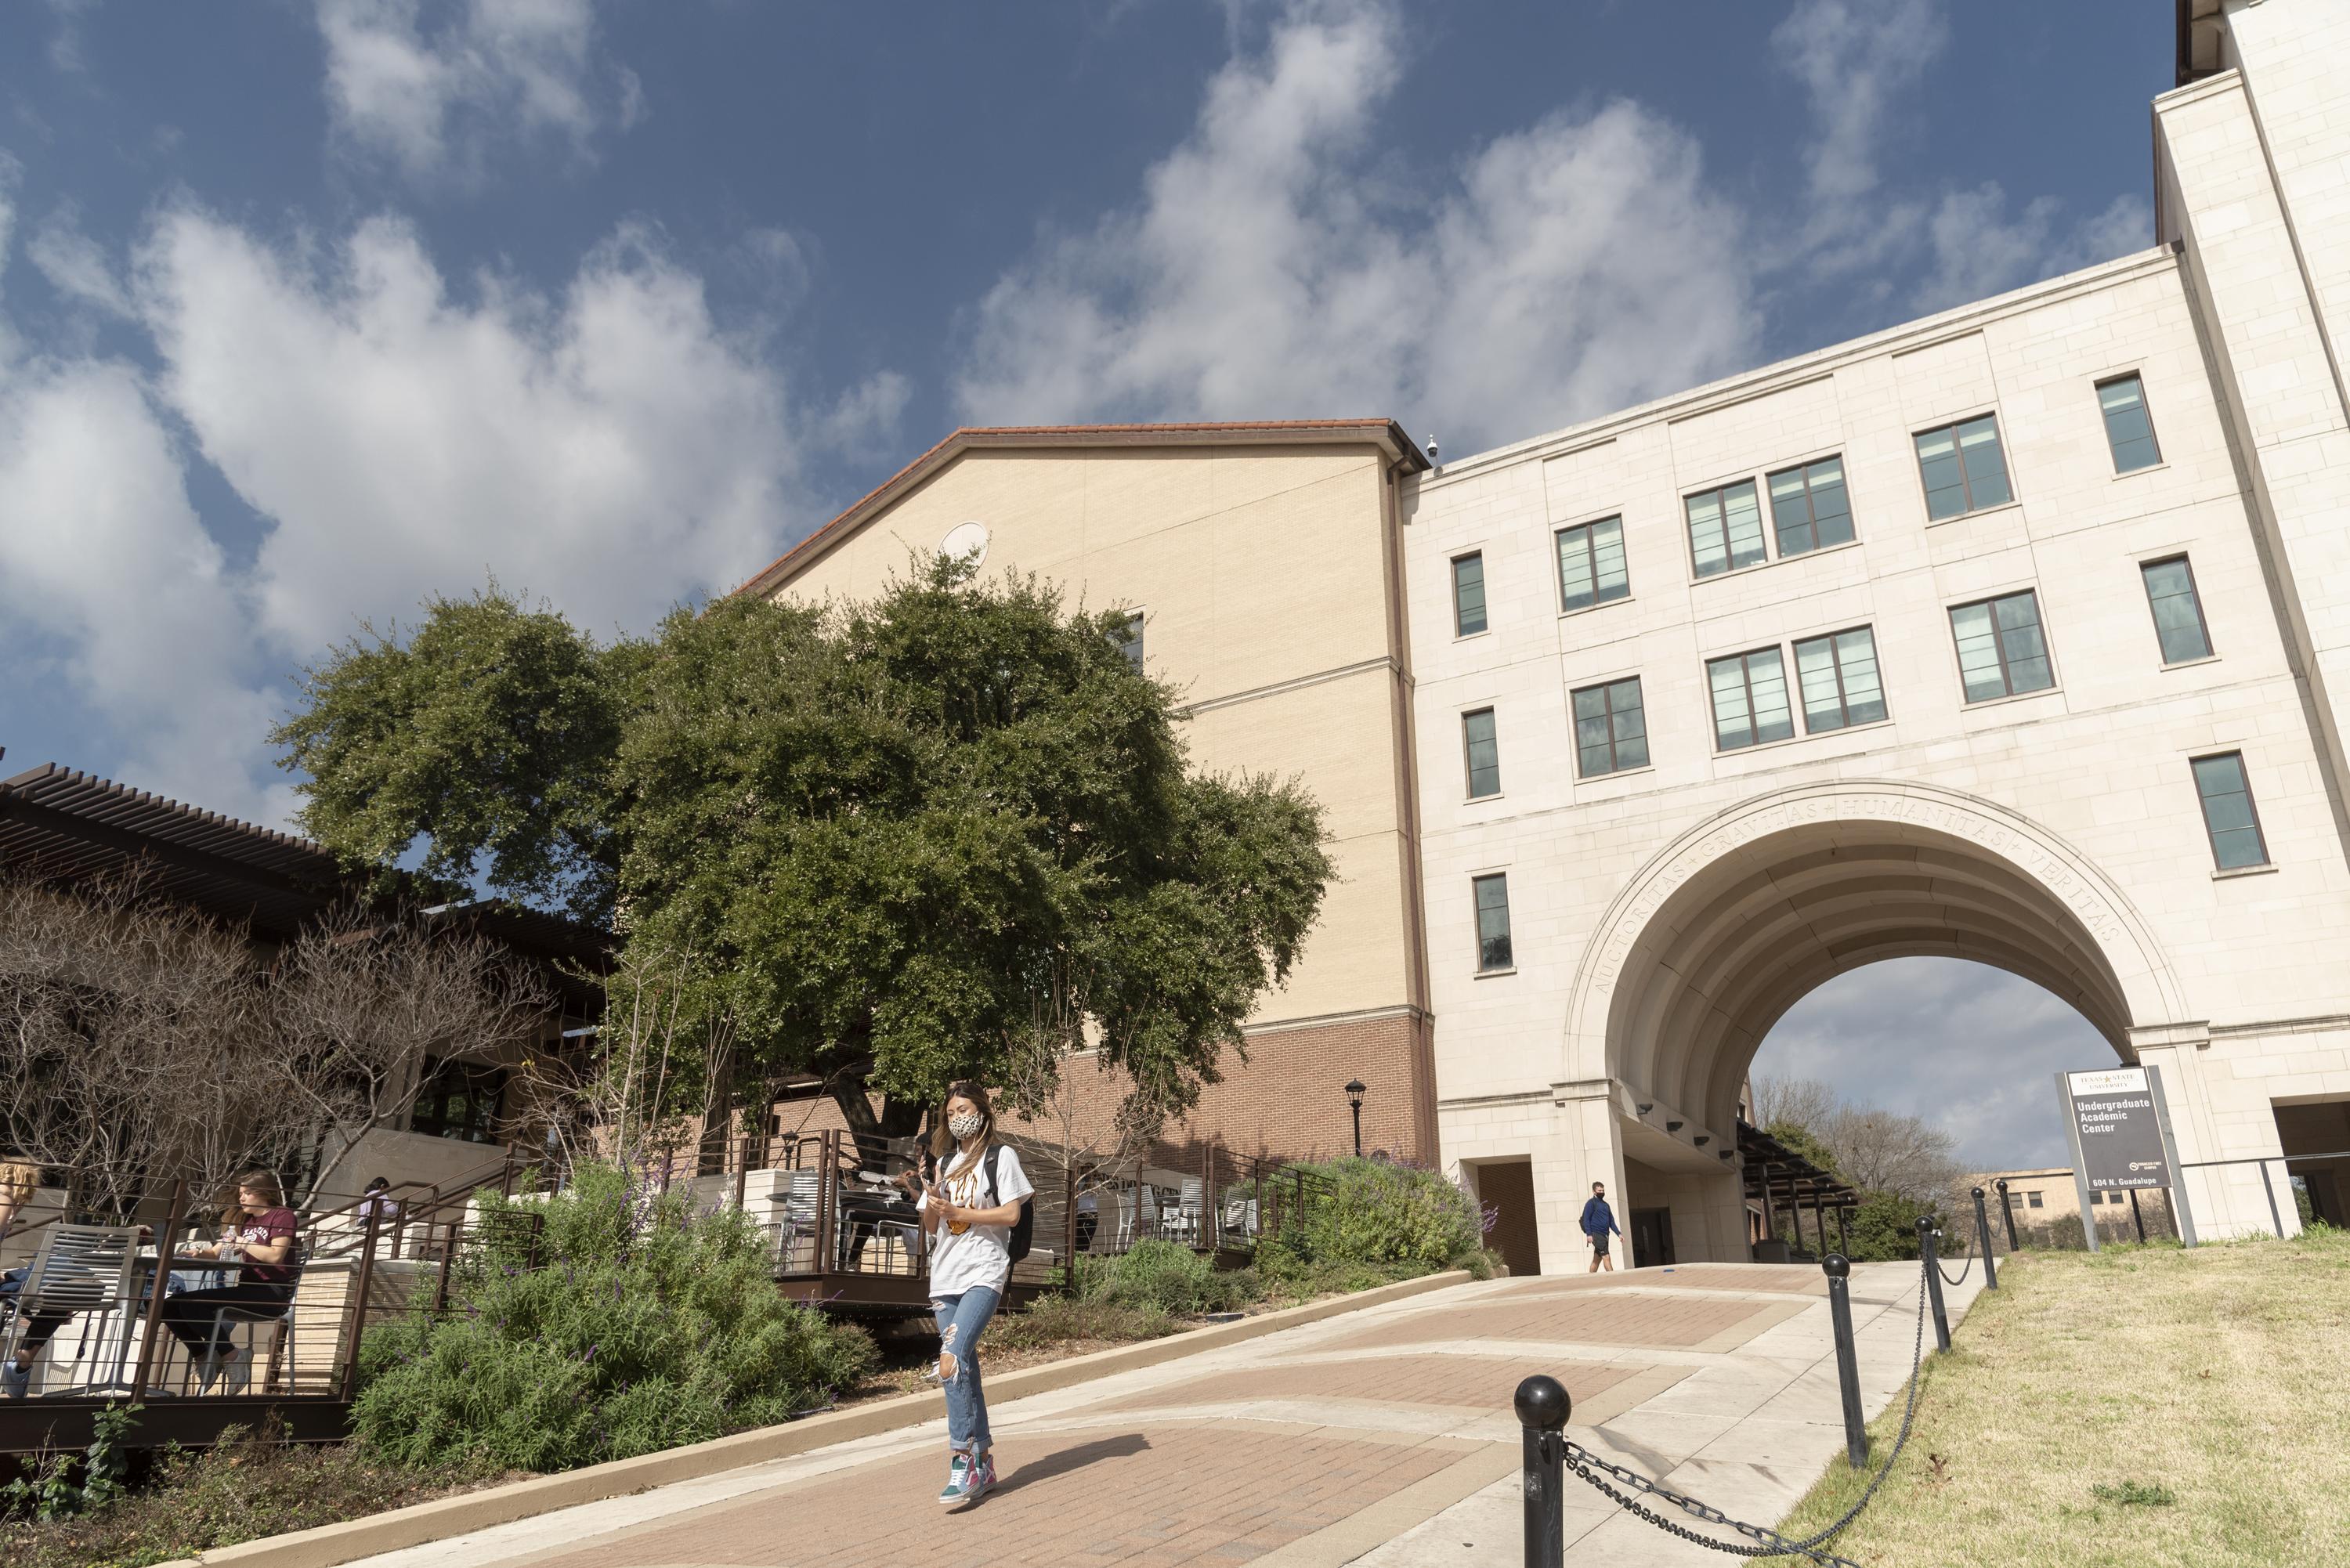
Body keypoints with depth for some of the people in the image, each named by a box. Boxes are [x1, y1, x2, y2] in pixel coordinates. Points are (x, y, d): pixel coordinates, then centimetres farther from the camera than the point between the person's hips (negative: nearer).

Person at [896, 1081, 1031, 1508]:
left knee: (952, 1360, -21)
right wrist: (928, 1199, -4)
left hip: (983, 1273, -6)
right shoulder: (944, 1162, 18)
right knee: (965, 1368, 7)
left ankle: (962, 1461, -17)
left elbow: (1011, 1214, -7)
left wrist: (957, 1212, -12)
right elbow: (931, 1225, 17)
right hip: (945, 1276, 6)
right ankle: (982, 1464, 16)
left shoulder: (1000, 1157, 2)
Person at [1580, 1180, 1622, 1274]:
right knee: (1606, 1257, -12)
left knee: (1597, 1259, 9)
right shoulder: (1591, 1203, -4)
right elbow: (1586, 1219, -10)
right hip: (1596, 1234, -7)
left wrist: (1619, 1233, 9)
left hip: (1605, 1235, 7)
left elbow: (1611, 1221, 19)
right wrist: (1589, 1234, -19)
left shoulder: (1606, 1204, 19)